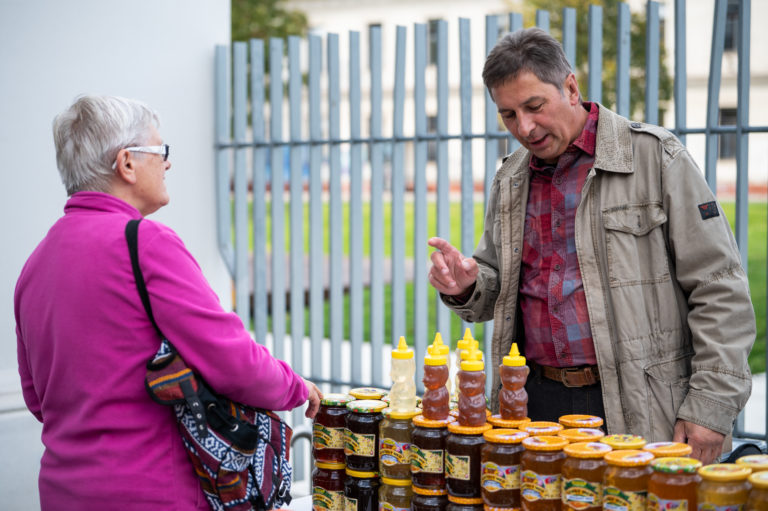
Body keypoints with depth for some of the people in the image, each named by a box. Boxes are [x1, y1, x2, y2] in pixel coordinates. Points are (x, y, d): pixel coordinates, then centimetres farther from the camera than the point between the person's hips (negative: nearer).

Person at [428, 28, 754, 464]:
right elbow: (497, 289, 23)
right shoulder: (511, 180, 14)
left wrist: (710, 406, -12)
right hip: (537, 400, 5)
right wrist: (467, 288, -1)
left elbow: (720, 290, -7)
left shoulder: (655, 157, -5)